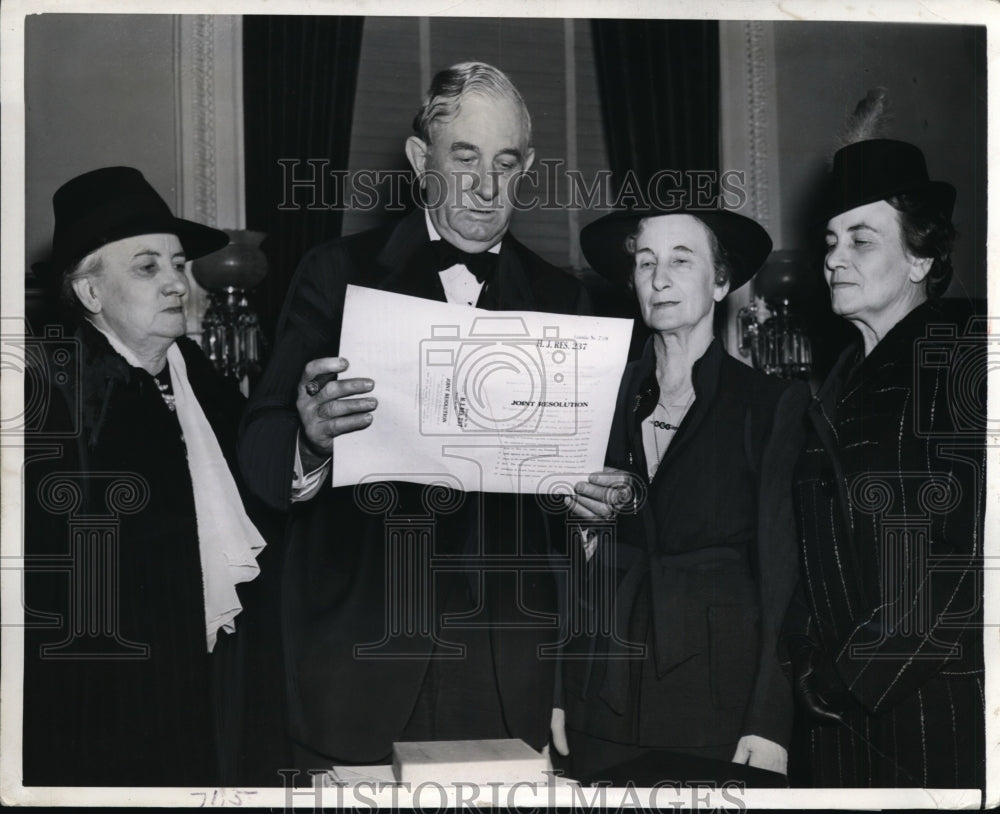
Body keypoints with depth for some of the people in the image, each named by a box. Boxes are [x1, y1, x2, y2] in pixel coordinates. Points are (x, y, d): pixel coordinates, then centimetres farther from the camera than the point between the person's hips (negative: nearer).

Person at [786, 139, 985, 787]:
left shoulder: (967, 360, -7)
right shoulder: (843, 381, 15)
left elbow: (970, 554, -15)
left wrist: (853, 672, -13)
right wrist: (814, 664, 4)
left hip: (940, 704, -6)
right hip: (838, 704, 6)